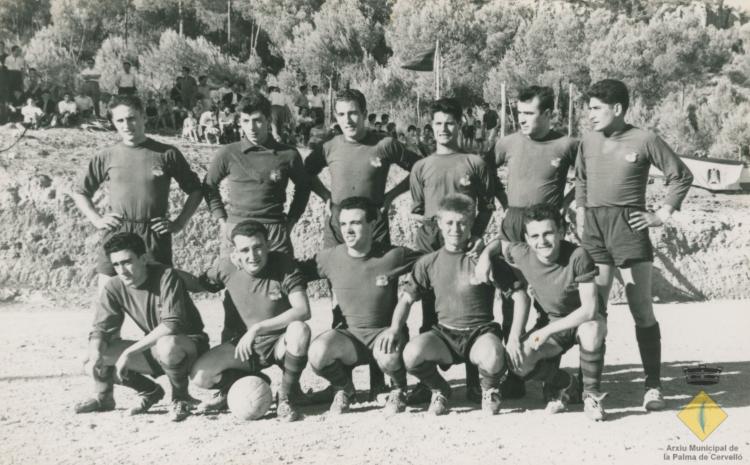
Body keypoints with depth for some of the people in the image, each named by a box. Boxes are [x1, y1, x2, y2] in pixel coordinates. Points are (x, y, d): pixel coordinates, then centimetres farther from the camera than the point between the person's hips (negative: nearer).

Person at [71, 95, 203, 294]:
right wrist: (97, 220, 6)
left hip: (155, 236, -1)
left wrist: (179, 223, 1)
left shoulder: (167, 154, 3)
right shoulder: (107, 156, 8)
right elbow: (80, 191, 19)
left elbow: (195, 190, 10)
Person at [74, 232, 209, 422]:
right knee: (94, 363, -10)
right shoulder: (114, 287, -7)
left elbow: (172, 324, -31)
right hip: (154, 347, 6)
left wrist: (129, 352, -32)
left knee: (167, 346, -42)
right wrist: (95, 355, -28)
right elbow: (100, 329, -4)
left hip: (189, 343, -6)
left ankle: (180, 398, -10)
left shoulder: (166, 277, -23)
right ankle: (150, 391, 14)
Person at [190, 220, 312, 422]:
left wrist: (257, 328, -31)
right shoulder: (227, 268, -9)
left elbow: (303, 311, -29)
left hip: (280, 344, -3)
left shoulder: (283, 265, -19)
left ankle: (285, 397, -14)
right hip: (245, 345, 3)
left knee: (299, 330, -38)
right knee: (200, 376, -19)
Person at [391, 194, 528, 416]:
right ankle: (440, 390, 5)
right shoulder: (429, 262, 7)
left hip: (481, 332, -2)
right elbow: (407, 299, 13)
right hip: (444, 333, 2)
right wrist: (393, 331, -4)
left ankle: (490, 390, 2)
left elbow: (520, 297, -1)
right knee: (411, 353, -30)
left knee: (493, 358, -38)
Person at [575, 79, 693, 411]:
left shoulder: (644, 140, -3)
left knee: (642, 311, -3)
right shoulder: (588, 141, 10)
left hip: (628, 225, -4)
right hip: (593, 228, 4)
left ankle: (653, 386, 4)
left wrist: (662, 214, -1)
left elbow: (682, 176, 3)